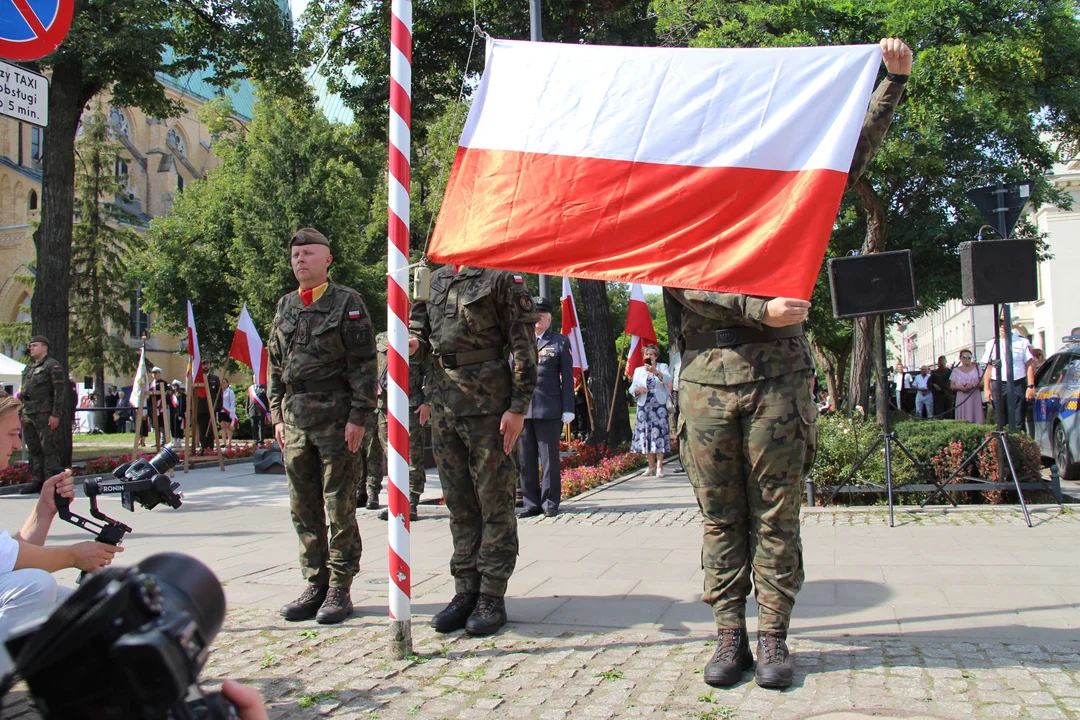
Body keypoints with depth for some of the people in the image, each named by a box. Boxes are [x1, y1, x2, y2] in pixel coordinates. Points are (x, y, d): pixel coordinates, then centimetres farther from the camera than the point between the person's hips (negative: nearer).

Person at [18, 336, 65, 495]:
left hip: (45, 414, -8)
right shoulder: (28, 367, 20)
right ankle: (38, 481, 16)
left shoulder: (52, 366, -5)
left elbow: (60, 390, -11)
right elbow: (23, 390, 24)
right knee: (34, 450, 10)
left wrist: (55, 415, -16)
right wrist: (22, 413, 16)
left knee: (49, 449, -6)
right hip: (28, 415, 8)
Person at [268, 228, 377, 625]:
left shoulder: (346, 302, -2)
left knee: (339, 507, -1)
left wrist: (358, 417, -12)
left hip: (336, 417, -5)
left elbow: (364, 363, -6)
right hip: (295, 418, 6)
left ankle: (340, 590, 7)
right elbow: (275, 365, 18)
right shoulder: (285, 306, 14)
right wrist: (277, 415, 11)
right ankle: (315, 585, 18)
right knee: (304, 509, 8)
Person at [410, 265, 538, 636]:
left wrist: (518, 407, -15)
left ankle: (492, 598, 7)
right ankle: (465, 591, 20)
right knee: (458, 501, 11)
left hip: (488, 402, -7)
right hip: (443, 399, 7)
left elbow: (524, 344, -9)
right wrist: (416, 340, 4)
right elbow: (423, 319, 29)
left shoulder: (502, 277, -4)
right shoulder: (437, 278, 16)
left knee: (494, 500, 0)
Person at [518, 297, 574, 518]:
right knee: (526, 459, 5)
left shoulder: (560, 342, 7)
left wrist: (568, 409, -4)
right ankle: (531, 503, 12)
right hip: (523, 408, 3)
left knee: (549, 458, 1)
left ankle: (550, 502, 9)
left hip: (549, 409, -3)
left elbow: (567, 377, 3)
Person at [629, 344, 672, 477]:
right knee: (645, 435, 1)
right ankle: (651, 466, 11)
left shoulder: (662, 367, 5)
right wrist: (638, 389, -14)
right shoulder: (638, 370, 13)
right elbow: (632, 389, 9)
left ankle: (659, 467, -9)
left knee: (659, 434, -9)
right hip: (644, 406, 3)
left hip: (659, 406, -3)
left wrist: (655, 371, -33)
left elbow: (668, 379, -16)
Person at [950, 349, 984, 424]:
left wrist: (973, 385, -14)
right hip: (961, 398, 0)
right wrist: (960, 387, -12)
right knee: (963, 422, -6)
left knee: (976, 418, -7)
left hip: (975, 398, 0)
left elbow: (982, 382, 4)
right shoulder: (956, 370, 10)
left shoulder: (976, 368, 10)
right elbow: (952, 386, 7)